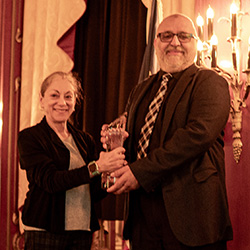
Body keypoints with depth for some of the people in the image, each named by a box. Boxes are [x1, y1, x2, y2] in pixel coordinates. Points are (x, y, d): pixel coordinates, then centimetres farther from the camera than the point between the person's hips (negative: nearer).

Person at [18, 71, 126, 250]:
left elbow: (96, 193, 5)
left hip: (83, 231, 4)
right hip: (45, 233, -4)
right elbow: (49, 180, -18)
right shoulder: (30, 138, -3)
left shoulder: (85, 140, 11)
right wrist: (96, 167, -26)